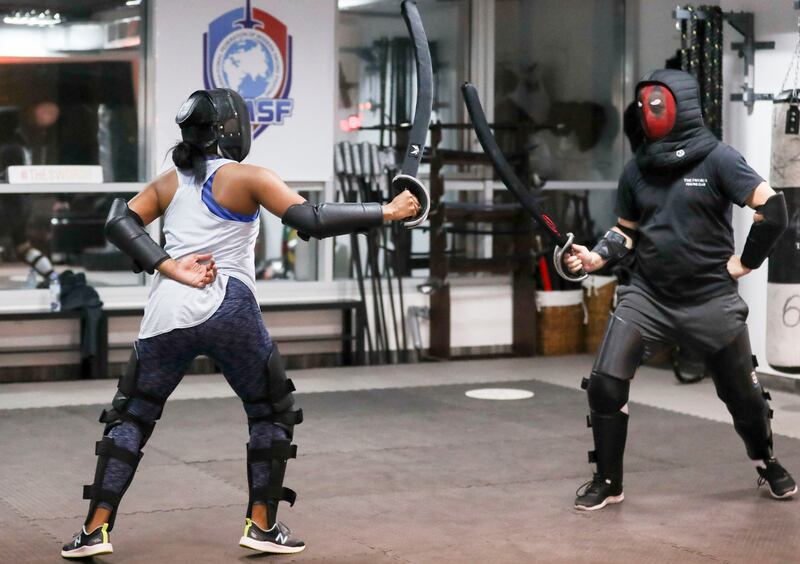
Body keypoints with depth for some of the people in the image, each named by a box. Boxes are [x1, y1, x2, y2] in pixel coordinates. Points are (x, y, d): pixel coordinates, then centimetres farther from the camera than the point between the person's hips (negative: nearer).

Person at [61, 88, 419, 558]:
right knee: (273, 413, 16)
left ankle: (96, 529, 6)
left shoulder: (169, 182, 14)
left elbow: (119, 223, 1)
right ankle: (263, 525, 13)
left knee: (132, 415, 14)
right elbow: (313, 222, -9)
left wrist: (172, 268, -7)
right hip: (228, 311, -4)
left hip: (167, 313, 4)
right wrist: (386, 213, -4)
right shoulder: (247, 177, 0)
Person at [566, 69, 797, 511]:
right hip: (647, 295, 3)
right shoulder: (637, 170, 4)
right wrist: (598, 256, -4)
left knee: (743, 394, 11)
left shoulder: (717, 159, -10)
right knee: (605, 384, -13)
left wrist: (746, 261, -8)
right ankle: (607, 482, 3)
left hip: (711, 298, -3)